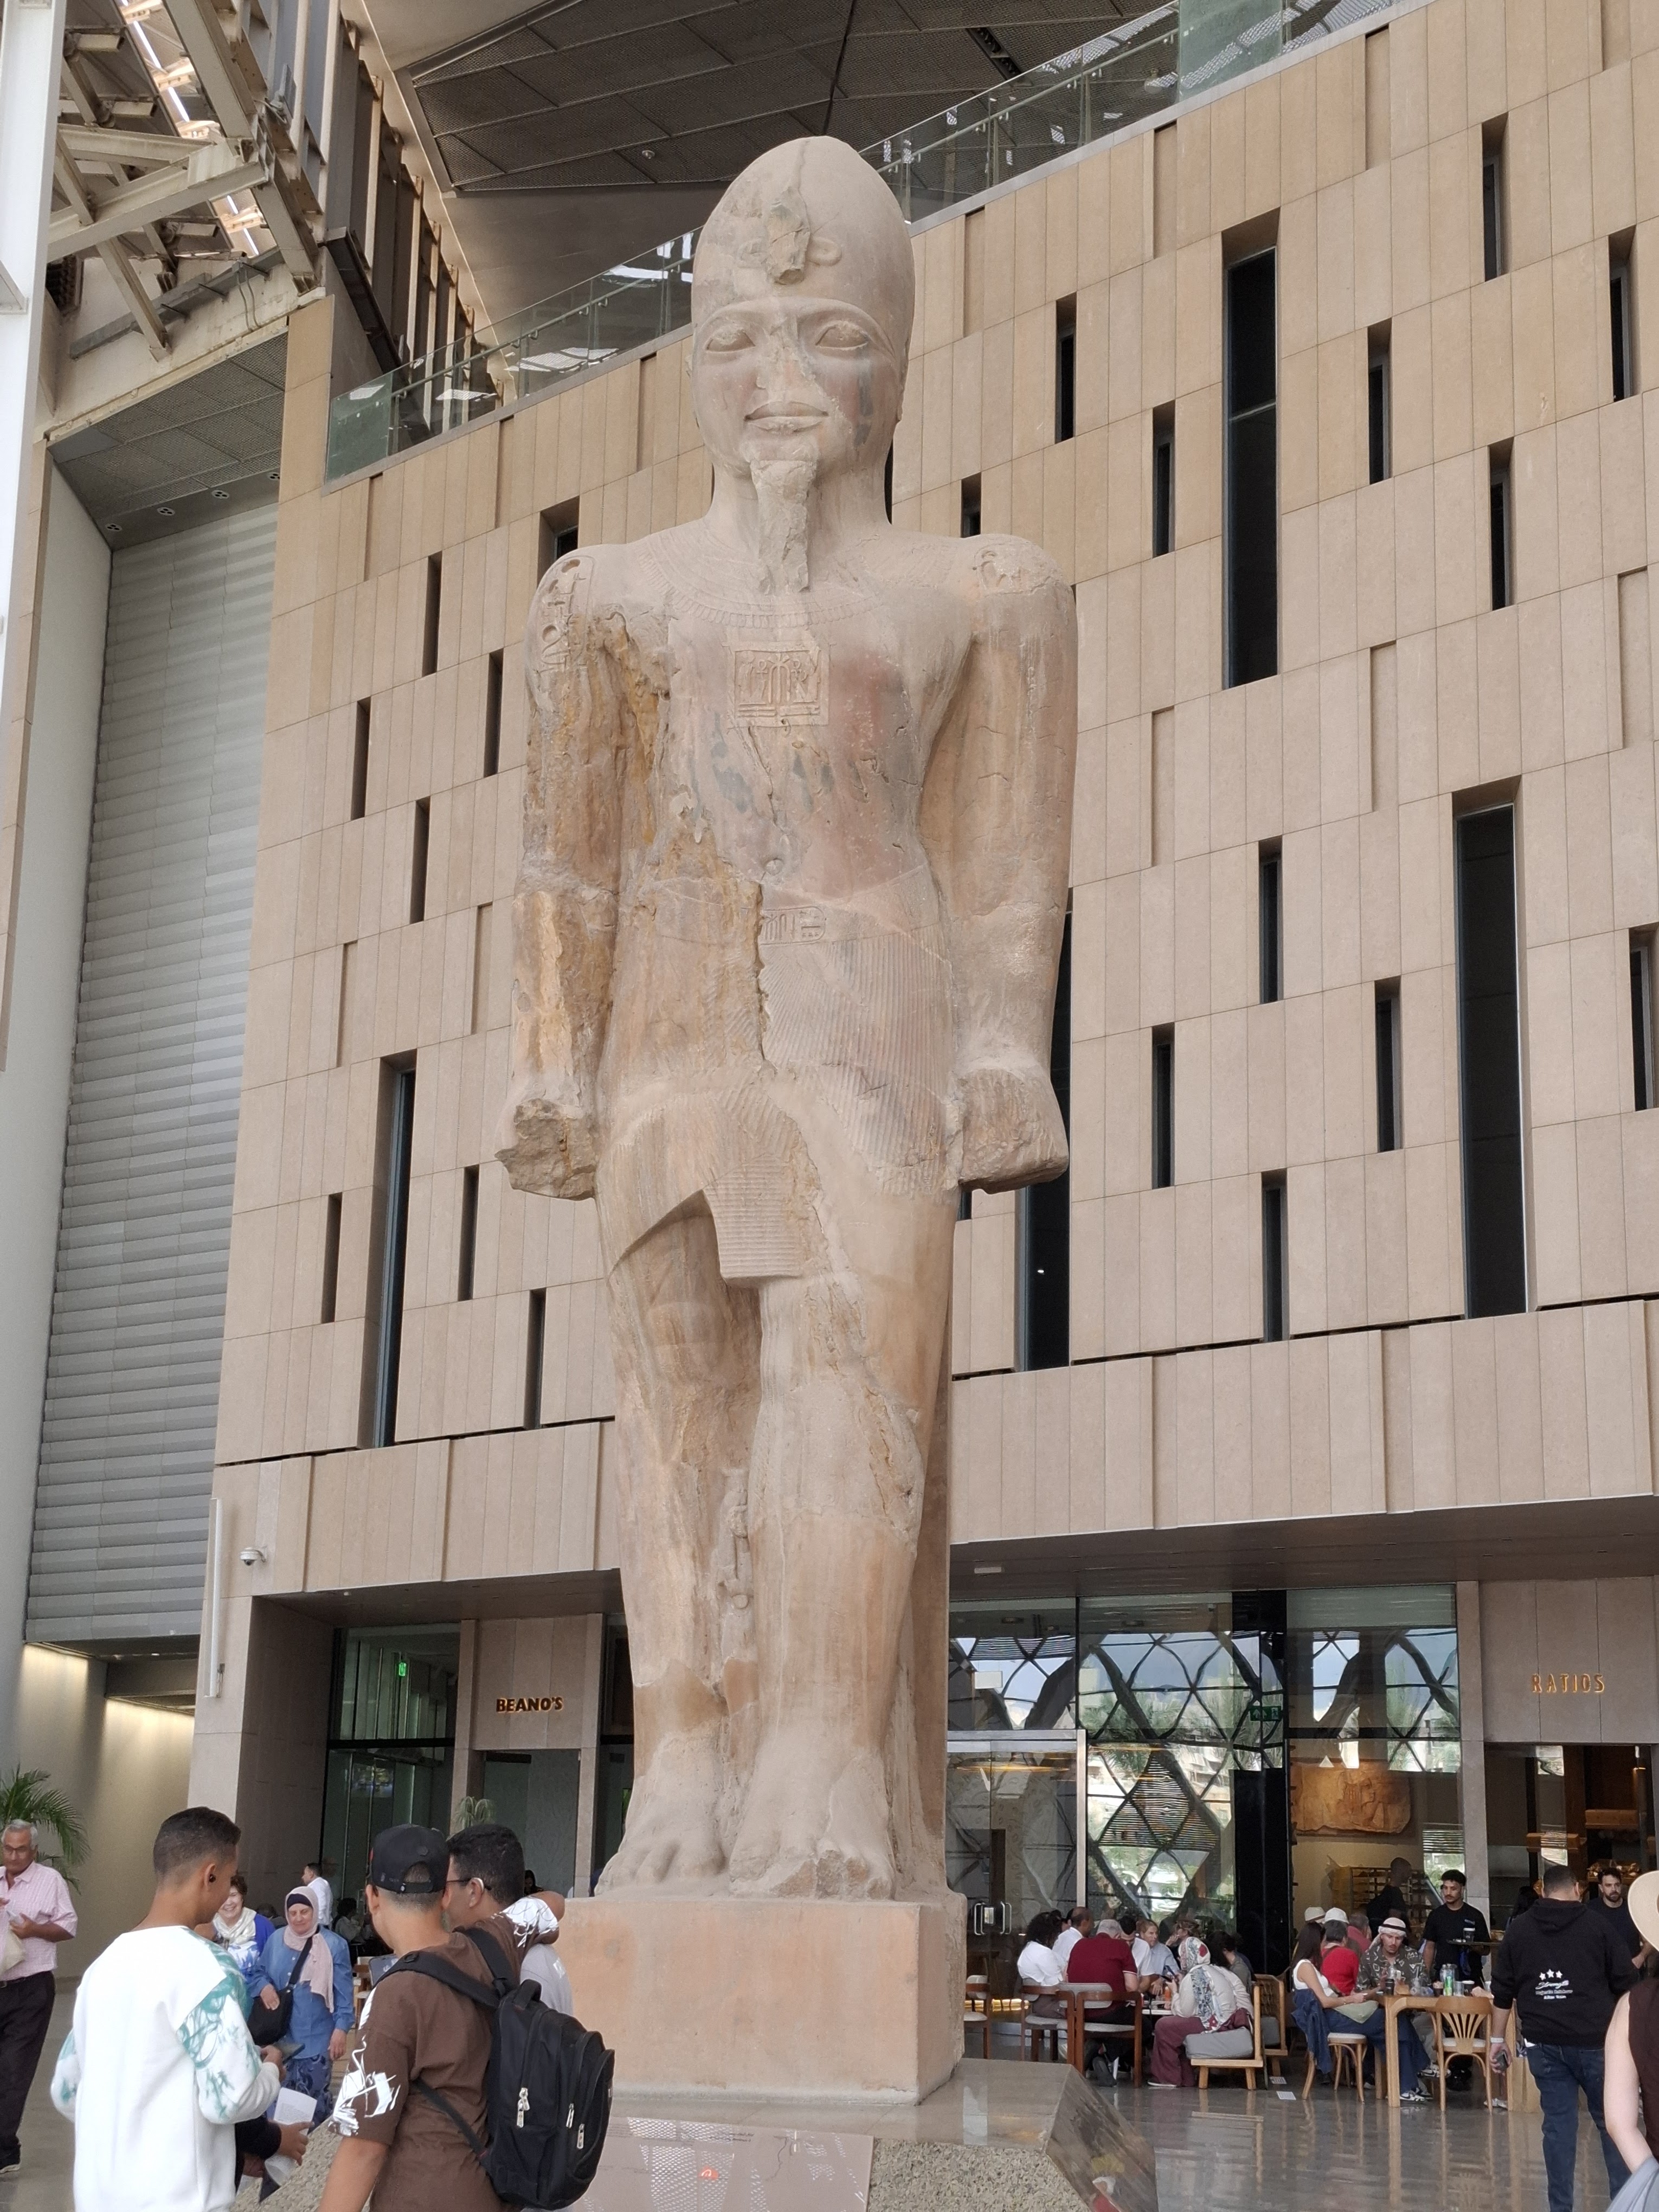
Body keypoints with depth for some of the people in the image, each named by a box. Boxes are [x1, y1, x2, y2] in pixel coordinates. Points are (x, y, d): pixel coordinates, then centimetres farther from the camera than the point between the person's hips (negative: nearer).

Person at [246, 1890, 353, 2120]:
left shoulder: (333, 1945, -5)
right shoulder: (275, 1939, 6)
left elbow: (343, 1994, -5)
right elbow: (257, 1972, 18)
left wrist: (341, 2029, -13)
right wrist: (264, 1986, -5)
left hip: (315, 2040, -4)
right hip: (279, 2038, 4)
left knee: (313, 2104, 2)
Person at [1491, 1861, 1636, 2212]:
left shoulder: (1518, 1930, 8)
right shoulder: (1597, 1924, 0)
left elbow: (1503, 1992, 10)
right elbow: (1625, 1983, 3)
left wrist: (1497, 2039, 16)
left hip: (1544, 2043, 3)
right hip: (1594, 2040, -2)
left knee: (1558, 2124, 6)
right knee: (1613, 2123, 7)